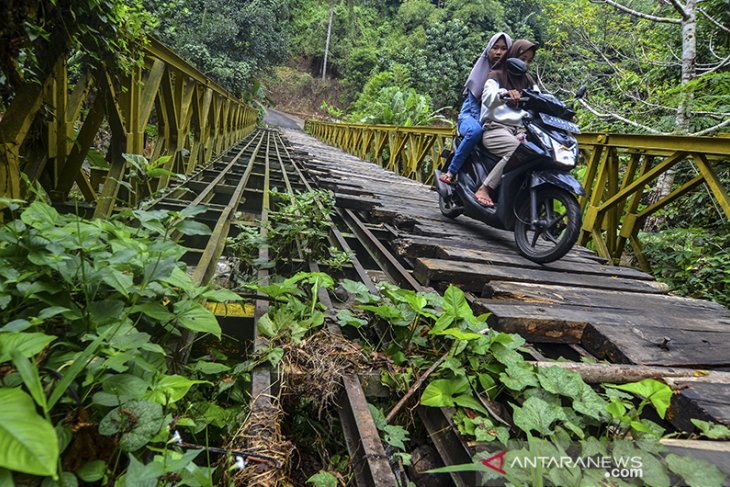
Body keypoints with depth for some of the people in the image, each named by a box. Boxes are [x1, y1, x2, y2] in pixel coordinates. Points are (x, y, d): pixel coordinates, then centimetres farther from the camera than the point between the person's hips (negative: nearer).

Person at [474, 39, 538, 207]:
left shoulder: (528, 81, 25)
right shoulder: (497, 75, 7)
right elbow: (487, 98, -15)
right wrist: (504, 93, -38)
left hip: (520, 130, 6)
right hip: (496, 128, -5)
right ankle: (484, 189, -30)